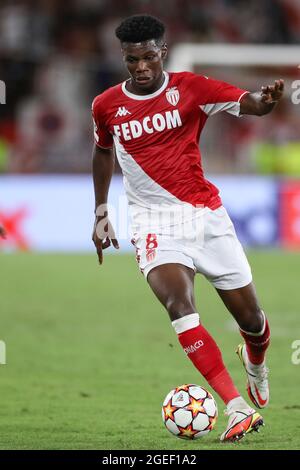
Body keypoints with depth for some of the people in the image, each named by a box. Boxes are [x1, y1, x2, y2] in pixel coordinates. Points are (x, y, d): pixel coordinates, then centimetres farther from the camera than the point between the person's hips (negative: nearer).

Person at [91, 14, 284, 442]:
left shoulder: (189, 88, -4)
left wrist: (266, 100, -40)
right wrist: (100, 213, 21)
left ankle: (255, 361, 45)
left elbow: (248, 103, -17)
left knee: (251, 319, 5)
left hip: (205, 213, 0)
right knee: (179, 304, -27)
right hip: (154, 222, 0)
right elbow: (103, 150, 22)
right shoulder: (107, 106, 2)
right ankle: (238, 408, -30)